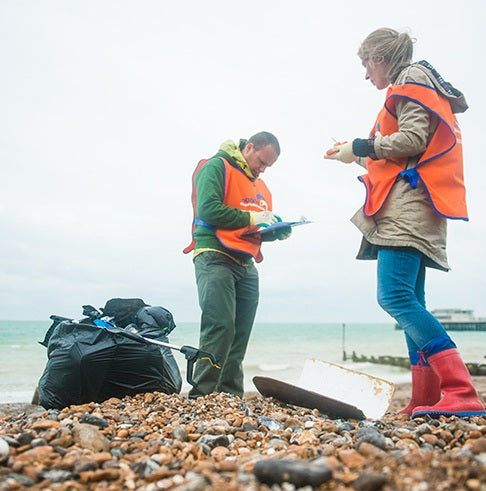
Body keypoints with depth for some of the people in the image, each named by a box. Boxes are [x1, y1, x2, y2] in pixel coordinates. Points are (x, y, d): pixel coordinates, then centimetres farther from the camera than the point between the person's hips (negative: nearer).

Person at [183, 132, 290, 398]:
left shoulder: (260, 185, 24)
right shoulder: (216, 166, -1)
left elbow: (262, 228, 27)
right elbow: (207, 209, -15)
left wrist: (278, 231, 4)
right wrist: (251, 218, -13)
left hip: (246, 266, 8)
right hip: (215, 258, -8)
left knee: (240, 335, 5)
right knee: (221, 326, -18)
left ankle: (231, 396, 12)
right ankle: (202, 394, -11)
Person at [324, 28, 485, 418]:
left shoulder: (411, 79, 1)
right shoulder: (416, 84, 30)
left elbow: (411, 140, -15)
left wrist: (358, 147, -5)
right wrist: (360, 153, 25)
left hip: (410, 204, -11)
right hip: (408, 208, 11)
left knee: (394, 295, -22)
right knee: (411, 301, 4)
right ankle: (426, 400, 4)